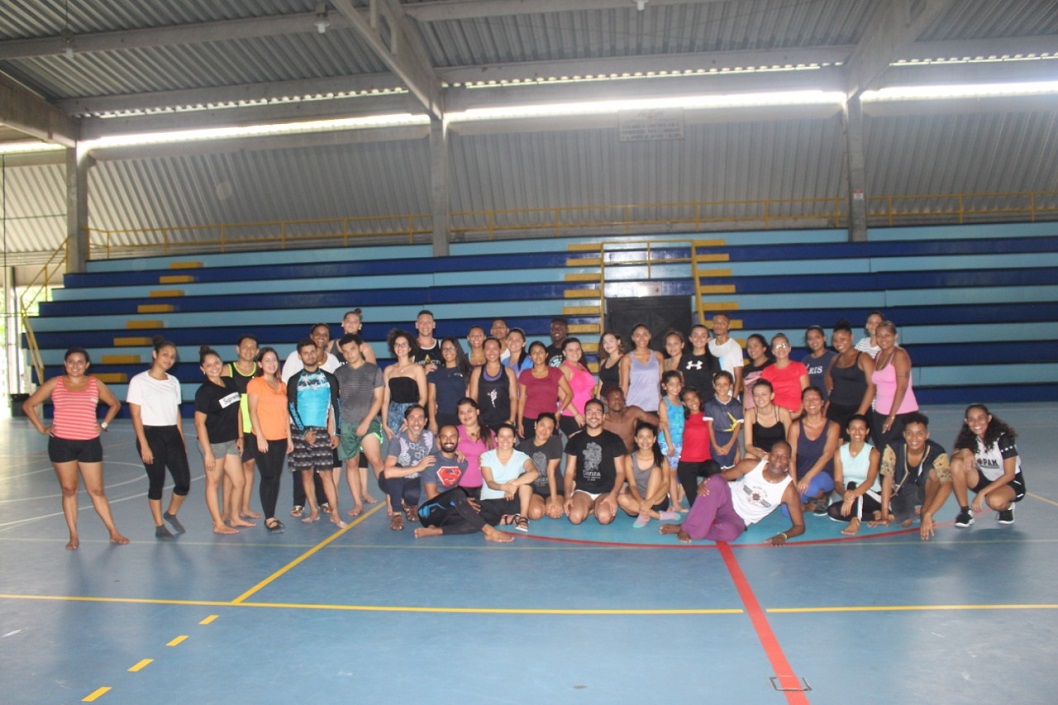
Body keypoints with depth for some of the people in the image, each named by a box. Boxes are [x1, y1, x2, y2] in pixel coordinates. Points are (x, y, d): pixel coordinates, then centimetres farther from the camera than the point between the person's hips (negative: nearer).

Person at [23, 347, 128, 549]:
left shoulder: (95, 384, 4)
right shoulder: (54, 384, 1)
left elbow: (115, 404, 18)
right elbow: (28, 405, 8)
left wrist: (103, 425, 7)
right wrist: (42, 429, 1)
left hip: (89, 444, 1)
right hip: (61, 444, 0)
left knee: (97, 490, 4)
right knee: (68, 490, 7)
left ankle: (113, 532, 10)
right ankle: (73, 536, 15)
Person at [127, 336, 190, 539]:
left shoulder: (174, 382, 11)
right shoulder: (139, 381, -5)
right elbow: (135, 415, -7)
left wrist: (182, 440, 11)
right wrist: (144, 445, -12)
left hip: (172, 435, 5)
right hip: (151, 435, -5)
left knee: (184, 482, -1)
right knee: (157, 482, 2)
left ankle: (171, 514, 26)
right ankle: (159, 526, 17)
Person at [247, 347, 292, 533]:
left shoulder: (282, 385, 14)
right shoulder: (255, 384, -3)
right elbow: (252, 411, -8)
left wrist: (289, 437, 12)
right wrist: (260, 437, -14)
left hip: (281, 438, 5)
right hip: (263, 438, -5)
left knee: (276, 478, 7)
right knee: (268, 477, -6)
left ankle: (272, 516, 15)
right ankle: (269, 519, 1)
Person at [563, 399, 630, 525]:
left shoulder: (614, 440, 4)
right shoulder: (575, 440, 8)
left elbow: (621, 471, 3)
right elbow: (569, 472, 8)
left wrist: (613, 495, -13)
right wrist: (568, 495, -7)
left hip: (606, 491, -1)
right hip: (582, 490, 1)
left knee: (604, 517, -31)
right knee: (575, 517, -29)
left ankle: (599, 508, 5)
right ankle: (588, 507, 5)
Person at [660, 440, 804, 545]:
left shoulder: (788, 490, -16)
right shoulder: (751, 465, -11)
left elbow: (799, 526, -9)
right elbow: (723, 476, -1)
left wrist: (783, 536, -31)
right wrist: (704, 483, -23)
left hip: (739, 520, -1)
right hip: (727, 500, 1)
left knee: (730, 533, -39)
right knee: (716, 481, -35)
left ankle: (687, 529, -23)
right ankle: (689, 527, -32)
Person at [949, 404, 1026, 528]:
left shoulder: (1003, 437, -22)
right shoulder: (969, 438, -9)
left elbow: (1009, 474, -21)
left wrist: (982, 493, -27)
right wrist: (964, 452, -35)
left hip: (1010, 483, -4)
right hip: (985, 480, 4)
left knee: (995, 500, -38)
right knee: (957, 464, -25)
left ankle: (1007, 507, 2)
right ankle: (965, 511, -13)